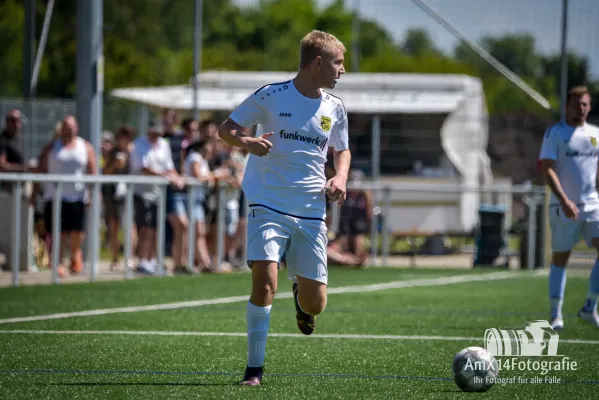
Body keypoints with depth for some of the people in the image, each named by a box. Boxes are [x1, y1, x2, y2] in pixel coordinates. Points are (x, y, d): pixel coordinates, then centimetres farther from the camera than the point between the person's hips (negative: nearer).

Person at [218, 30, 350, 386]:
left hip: (312, 213, 4)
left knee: (315, 304, 2)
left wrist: (341, 178, 1)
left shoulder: (335, 107, 8)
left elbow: (342, 150, 23)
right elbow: (226, 129, 3)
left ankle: (300, 293, 41)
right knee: (265, 283, -21)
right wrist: (247, 142, -20)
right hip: (268, 206, -4)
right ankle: (255, 368, -10)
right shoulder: (271, 96, -4)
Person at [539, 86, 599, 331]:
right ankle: (556, 315, 10)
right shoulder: (555, 133, -3)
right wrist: (564, 200, -22)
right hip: (563, 207, -4)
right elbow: (547, 169, -12)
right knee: (560, 259, 1)